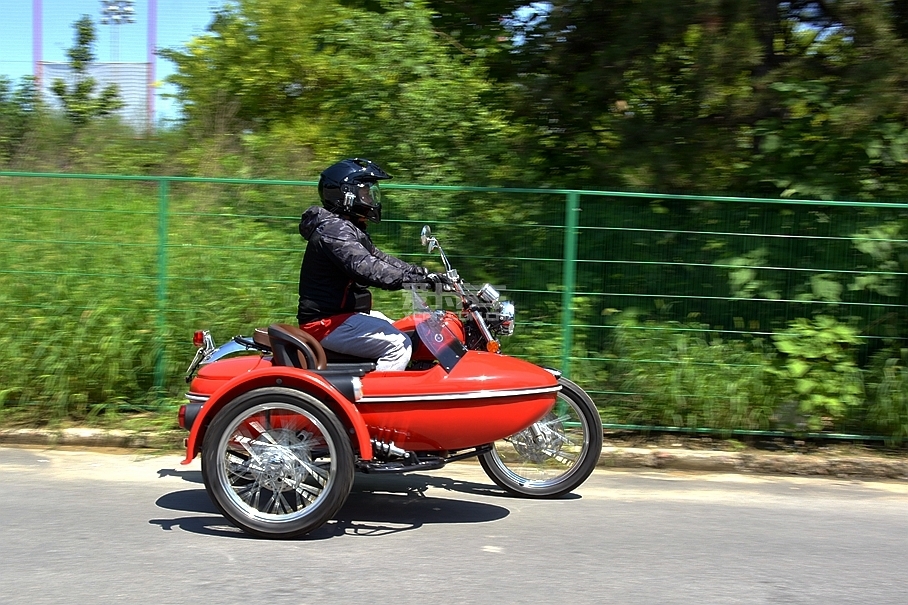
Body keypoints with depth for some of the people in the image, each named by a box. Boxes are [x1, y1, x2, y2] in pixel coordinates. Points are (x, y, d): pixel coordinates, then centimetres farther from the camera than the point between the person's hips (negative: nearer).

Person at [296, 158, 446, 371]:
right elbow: (367, 269, -31)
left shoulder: (349, 228, 16)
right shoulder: (333, 229, -18)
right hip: (326, 322, -11)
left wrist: (425, 272, 3)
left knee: (401, 335, 18)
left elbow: (380, 259, 15)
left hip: (341, 313, 11)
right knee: (398, 345, -19)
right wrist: (421, 278, -33)